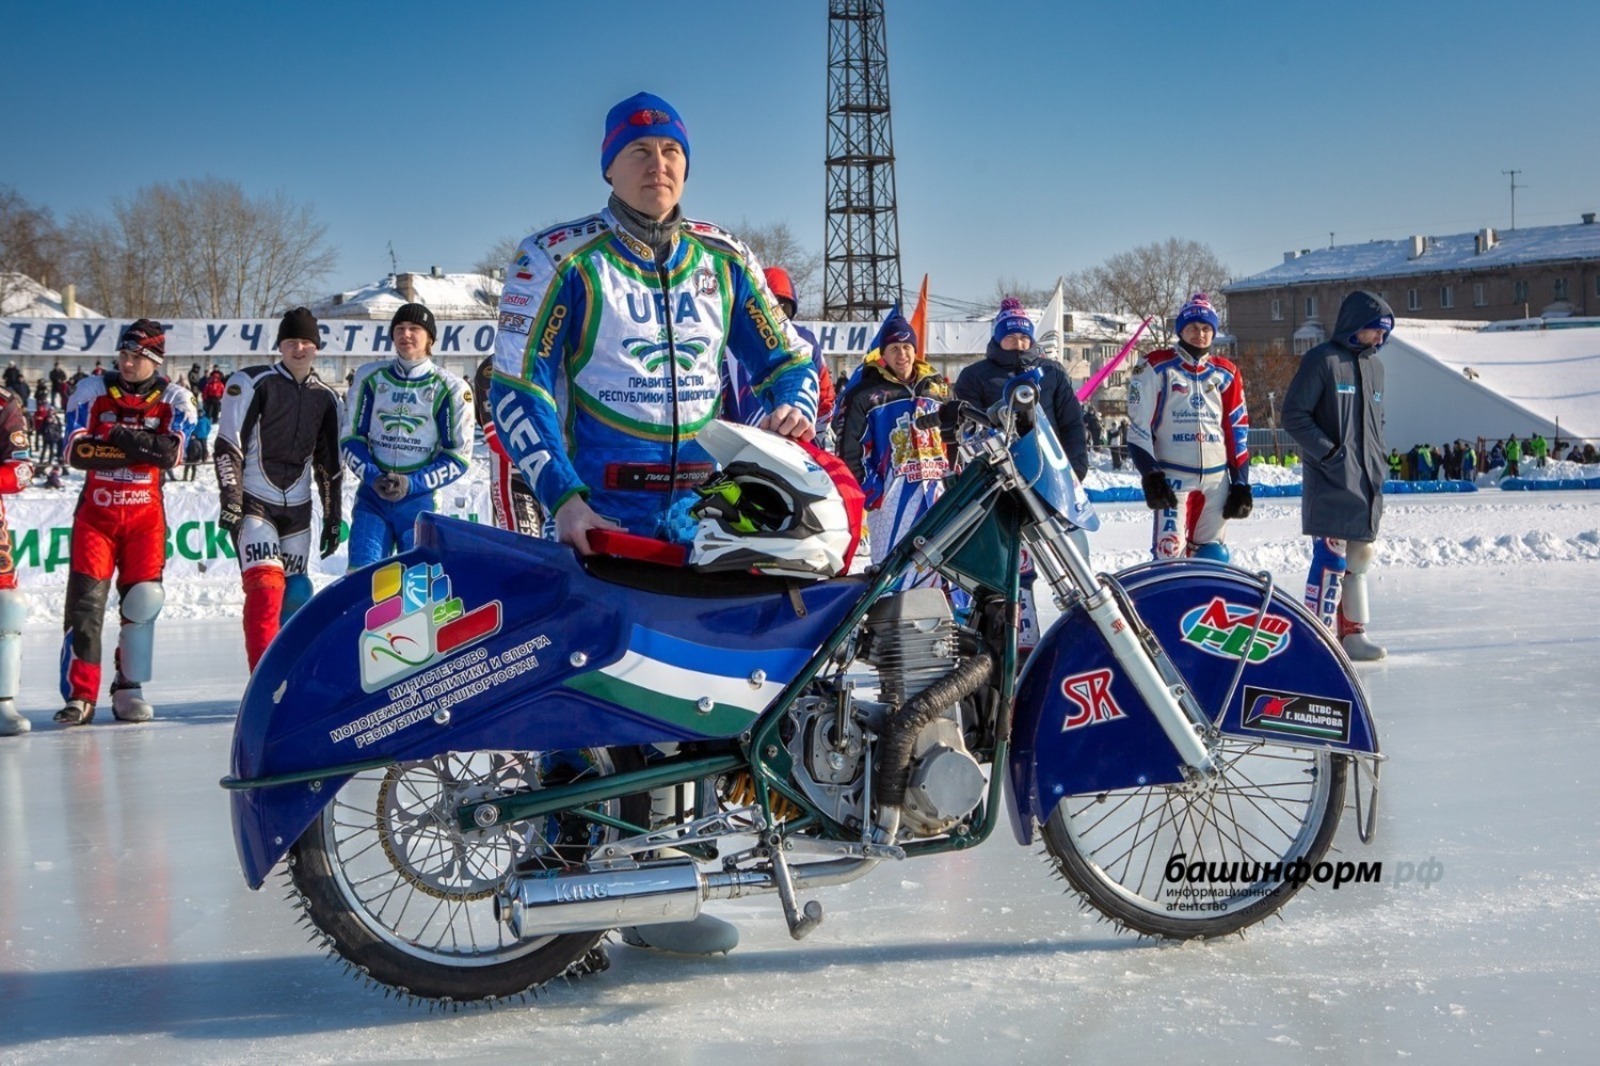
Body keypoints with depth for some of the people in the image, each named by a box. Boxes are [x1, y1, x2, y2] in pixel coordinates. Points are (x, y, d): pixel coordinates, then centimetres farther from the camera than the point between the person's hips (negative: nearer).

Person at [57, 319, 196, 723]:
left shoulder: (175, 400, 1)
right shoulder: (92, 390, 2)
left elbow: (171, 452, -15)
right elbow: (76, 450, -11)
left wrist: (123, 436, -24)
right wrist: (139, 450, -17)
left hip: (146, 512, 0)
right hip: (96, 510, 0)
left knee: (142, 600, -1)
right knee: (85, 600, -7)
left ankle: (128, 689, 12)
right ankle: (80, 694, -4)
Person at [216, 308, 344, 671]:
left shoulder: (326, 399, 11)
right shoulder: (252, 383, -4)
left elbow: (329, 465, 16)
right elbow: (228, 446, -7)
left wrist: (333, 519, 15)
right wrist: (230, 501, -15)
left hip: (297, 508, 5)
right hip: (252, 503, -5)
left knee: (295, 593, 6)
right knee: (265, 584, -18)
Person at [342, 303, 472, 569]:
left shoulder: (450, 388, -3)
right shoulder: (370, 377, 4)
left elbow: (458, 456, -2)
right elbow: (351, 437, 7)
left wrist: (413, 483, -15)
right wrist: (372, 476, -11)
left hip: (420, 500, -1)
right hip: (372, 496, 1)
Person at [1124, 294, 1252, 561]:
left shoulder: (1226, 374, 13)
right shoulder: (1157, 367, 0)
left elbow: (1238, 431, 14)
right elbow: (1138, 427, -4)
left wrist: (1241, 484, 8)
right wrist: (1151, 476, -12)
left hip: (1217, 480, 5)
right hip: (1173, 478, -4)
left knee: (1213, 558, 6)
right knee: (1169, 553, -14)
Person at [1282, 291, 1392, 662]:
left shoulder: (1375, 366, 16)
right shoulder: (1322, 360, -8)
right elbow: (1293, 415, -11)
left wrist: (1378, 465, 12)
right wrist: (1330, 453, -16)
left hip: (1366, 482, 8)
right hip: (1329, 479, -8)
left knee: (1360, 558, 10)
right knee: (1331, 557, -10)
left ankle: (1352, 633, 18)